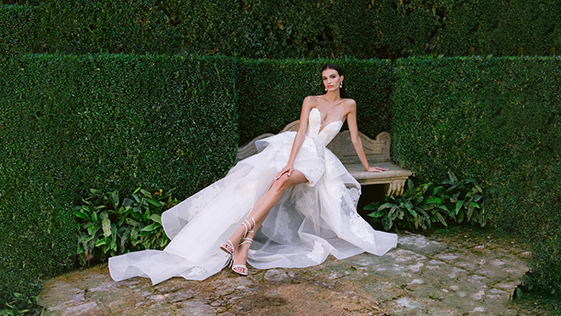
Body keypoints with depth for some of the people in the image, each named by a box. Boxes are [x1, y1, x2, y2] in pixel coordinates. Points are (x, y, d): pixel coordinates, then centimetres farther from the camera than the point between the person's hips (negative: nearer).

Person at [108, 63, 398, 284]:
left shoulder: (348, 105, 14)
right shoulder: (311, 100, 12)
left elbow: (355, 137, 21)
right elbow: (301, 132, -2)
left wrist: (367, 166, 26)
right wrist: (290, 163, -16)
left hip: (315, 158, -1)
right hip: (289, 147, 1)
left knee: (281, 183, -33)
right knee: (256, 184, -27)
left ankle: (238, 237, -46)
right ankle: (244, 247, -41)